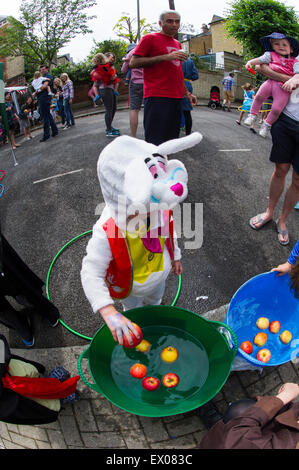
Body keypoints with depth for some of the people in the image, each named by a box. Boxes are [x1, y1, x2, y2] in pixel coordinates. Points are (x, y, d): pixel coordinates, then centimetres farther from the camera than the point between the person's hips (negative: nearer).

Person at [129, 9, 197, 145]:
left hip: (176, 98, 7)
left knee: (171, 140, 7)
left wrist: (187, 93, 23)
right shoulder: (150, 38, 3)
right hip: (157, 97, -7)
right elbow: (133, 63, -7)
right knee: (156, 143, -13)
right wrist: (165, 57, -12)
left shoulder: (177, 44, 24)